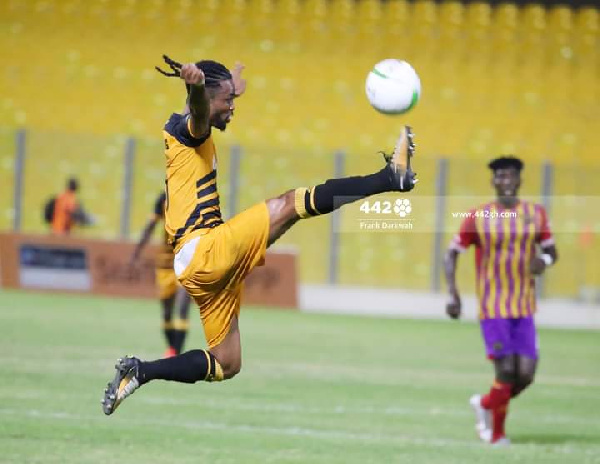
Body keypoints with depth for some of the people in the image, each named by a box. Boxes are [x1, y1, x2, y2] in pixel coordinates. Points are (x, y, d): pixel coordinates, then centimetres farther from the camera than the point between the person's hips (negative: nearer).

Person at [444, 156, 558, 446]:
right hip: (493, 309, -3)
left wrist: (545, 261, -12)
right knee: (506, 372, -10)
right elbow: (452, 253, 3)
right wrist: (452, 293, -9)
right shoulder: (478, 218, -3)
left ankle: (486, 405, 27)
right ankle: (497, 433, 13)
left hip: (524, 309, 4)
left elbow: (551, 251, 14)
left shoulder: (535, 214, 5)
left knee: (525, 375, -3)